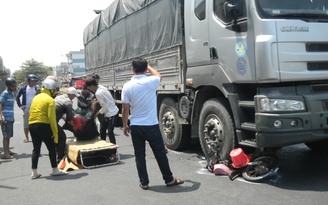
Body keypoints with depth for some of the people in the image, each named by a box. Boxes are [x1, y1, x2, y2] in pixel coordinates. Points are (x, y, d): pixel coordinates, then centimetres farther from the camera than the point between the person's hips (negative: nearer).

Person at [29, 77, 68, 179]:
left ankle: (34, 172, 14)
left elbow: (31, 112, 15)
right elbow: (51, 117, -14)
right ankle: (55, 170, 14)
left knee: (36, 149, 13)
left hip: (31, 125, 7)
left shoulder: (36, 97, 15)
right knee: (52, 148, 6)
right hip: (43, 126, -7)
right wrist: (55, 133, -12)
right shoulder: (50, 100, -8)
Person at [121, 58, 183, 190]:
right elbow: (158, 75, 16)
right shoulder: (151, 82, -9)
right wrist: (148, 66, 30)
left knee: (139, 155, 11)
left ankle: (144, 182, 16)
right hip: (151, 126, -1)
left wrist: (125, 126, 9)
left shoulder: (127, 86, -6)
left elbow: (125, 109, -3)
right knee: (160, 154, 10)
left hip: (135, 127, 2)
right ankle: (169, 179, 21)